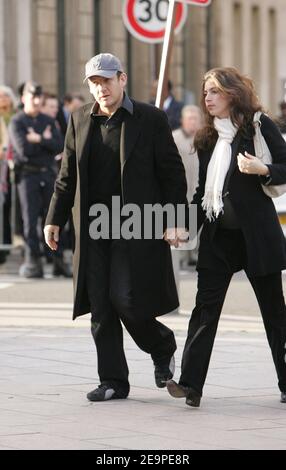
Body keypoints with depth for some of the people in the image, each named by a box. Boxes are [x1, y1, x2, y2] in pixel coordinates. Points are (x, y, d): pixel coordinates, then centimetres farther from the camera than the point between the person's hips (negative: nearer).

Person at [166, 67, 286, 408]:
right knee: (205, 308, -7)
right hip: (218, 235, 5)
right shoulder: (207, 138, 13)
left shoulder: (258, 126, -3)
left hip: (255, 232, -5)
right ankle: (191, 382, -13)